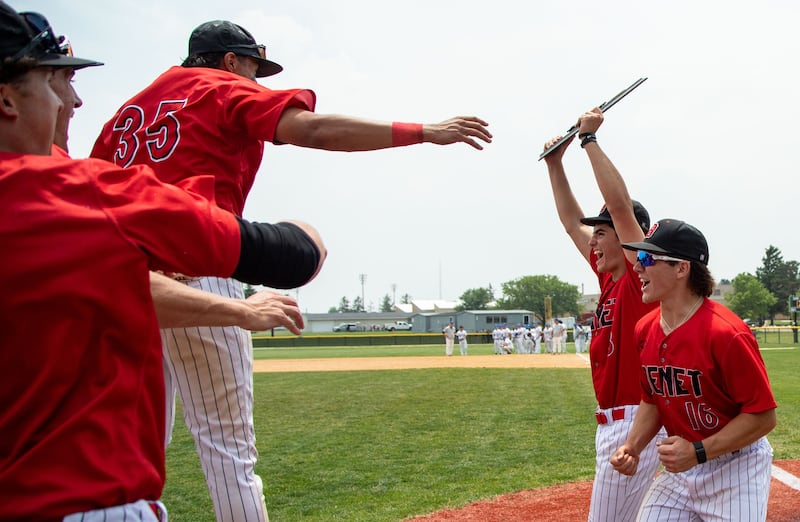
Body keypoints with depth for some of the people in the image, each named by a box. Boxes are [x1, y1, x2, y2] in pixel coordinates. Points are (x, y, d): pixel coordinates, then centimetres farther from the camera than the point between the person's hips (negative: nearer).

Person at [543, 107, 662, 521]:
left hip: (634, 425, -10)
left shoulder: (643, 277, -12)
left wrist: (589, 139, -17)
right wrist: (555, 163, 16)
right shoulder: (609, 277, 11)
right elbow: (572, 222, 19)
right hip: (612, 423, 10)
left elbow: (620, 204, -22)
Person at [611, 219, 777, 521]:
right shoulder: (645, 330, -1)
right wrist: (632, 447, -3)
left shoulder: (726, 334, -24)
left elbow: (763, 416, -20)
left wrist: (697, 451, -24)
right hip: (681, 465, 6)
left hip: (736, 467, -6)